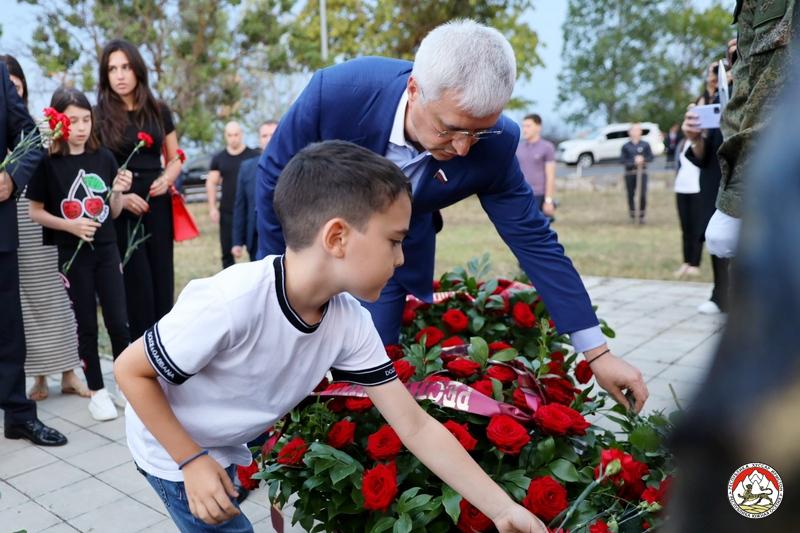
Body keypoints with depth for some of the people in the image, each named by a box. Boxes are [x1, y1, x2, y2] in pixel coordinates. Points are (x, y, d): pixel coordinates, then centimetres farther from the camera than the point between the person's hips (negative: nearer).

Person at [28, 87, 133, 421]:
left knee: (119, 321, 2)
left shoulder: (104, 158, 1)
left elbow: (114, 212, 7)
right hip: (73, 254, -2)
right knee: (86, 325, 7)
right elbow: (35, 212, -2)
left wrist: (118, 191, -12)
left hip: (106, 249, 2)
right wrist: (69, 225, -16)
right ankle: (97, 392, 20)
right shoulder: (48, 162, -7)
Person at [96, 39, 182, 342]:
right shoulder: (98, 116, 0)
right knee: (137, 285, -2)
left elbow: (175, 159, 16)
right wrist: (119, 196, -16)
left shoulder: (159, 111, 8)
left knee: (162, 280, 4)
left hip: (158, 206, 3)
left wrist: (166, 178, -6)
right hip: (121, 209, -3)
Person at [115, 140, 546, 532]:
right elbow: (130, 370, -24)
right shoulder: (230, 303, -38)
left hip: (227, 451, 6)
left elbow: (416, 427, -16)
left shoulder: (350, 323, -19)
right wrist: (192, 461, -23)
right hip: (174, 452, -5)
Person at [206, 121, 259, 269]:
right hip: (227, 212, 3)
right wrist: (212, 208, -1)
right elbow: (211, 183, 9)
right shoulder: (218, 159, 8)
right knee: (227, 251, 8)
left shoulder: (253, 156, 0)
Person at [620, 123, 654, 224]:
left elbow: (651, 157, 4)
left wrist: (643, 159, -15)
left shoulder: (645, 144, 5)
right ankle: (632, 216, 17)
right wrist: (634, 161, -18)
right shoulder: (625, 146, 3)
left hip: (642, 172, 0)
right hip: (629, 173, 0)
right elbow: (623, 160, -3)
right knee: (630, 195, 4)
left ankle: (642, 216, 5)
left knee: (643, 194, -8)